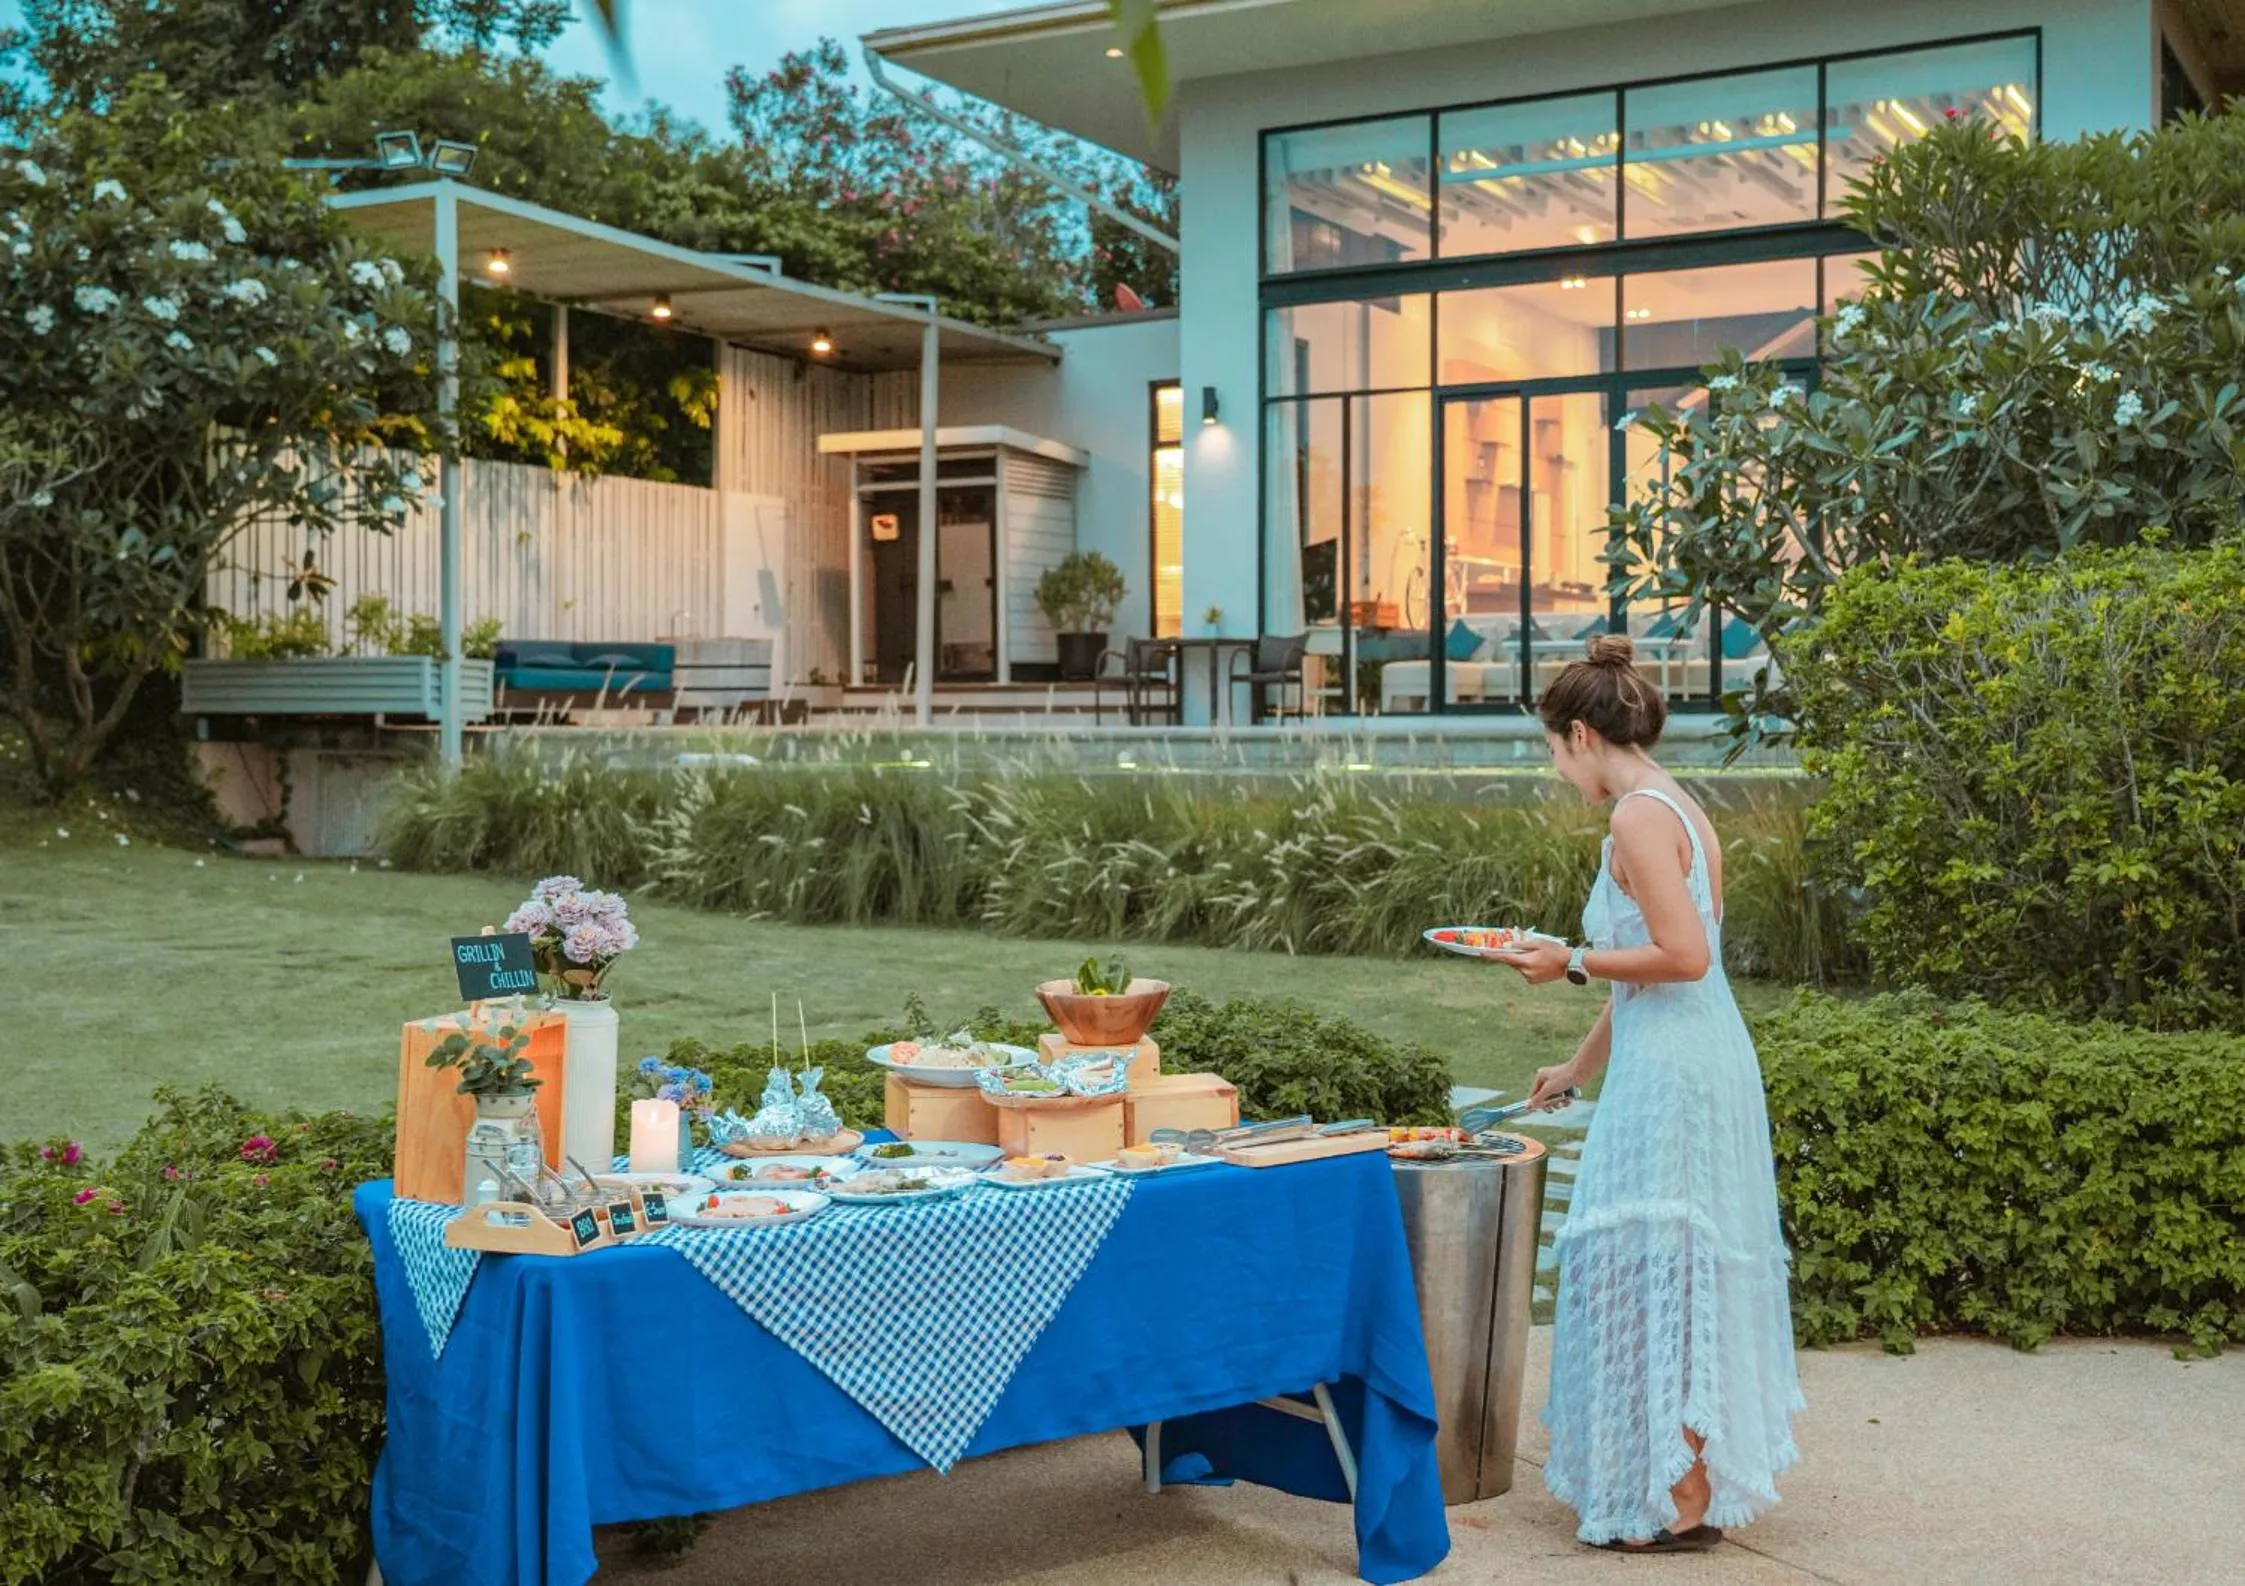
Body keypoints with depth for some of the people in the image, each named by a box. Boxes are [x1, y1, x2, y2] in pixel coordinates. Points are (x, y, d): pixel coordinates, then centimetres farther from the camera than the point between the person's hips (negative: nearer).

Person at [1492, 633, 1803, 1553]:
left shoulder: (1639, 817, -13)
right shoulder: (1679, 810, 16)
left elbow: (1682, 957, -22)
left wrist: (1573, 964, -11)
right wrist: (1578, 1070, 30)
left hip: (1670, 1077, -9)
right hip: (1705, 1060, 9)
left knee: (1652, 1268, -1)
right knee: (1687, 1269, 16)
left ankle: (1679, 1501, 7)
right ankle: (1702, 1473, 27)